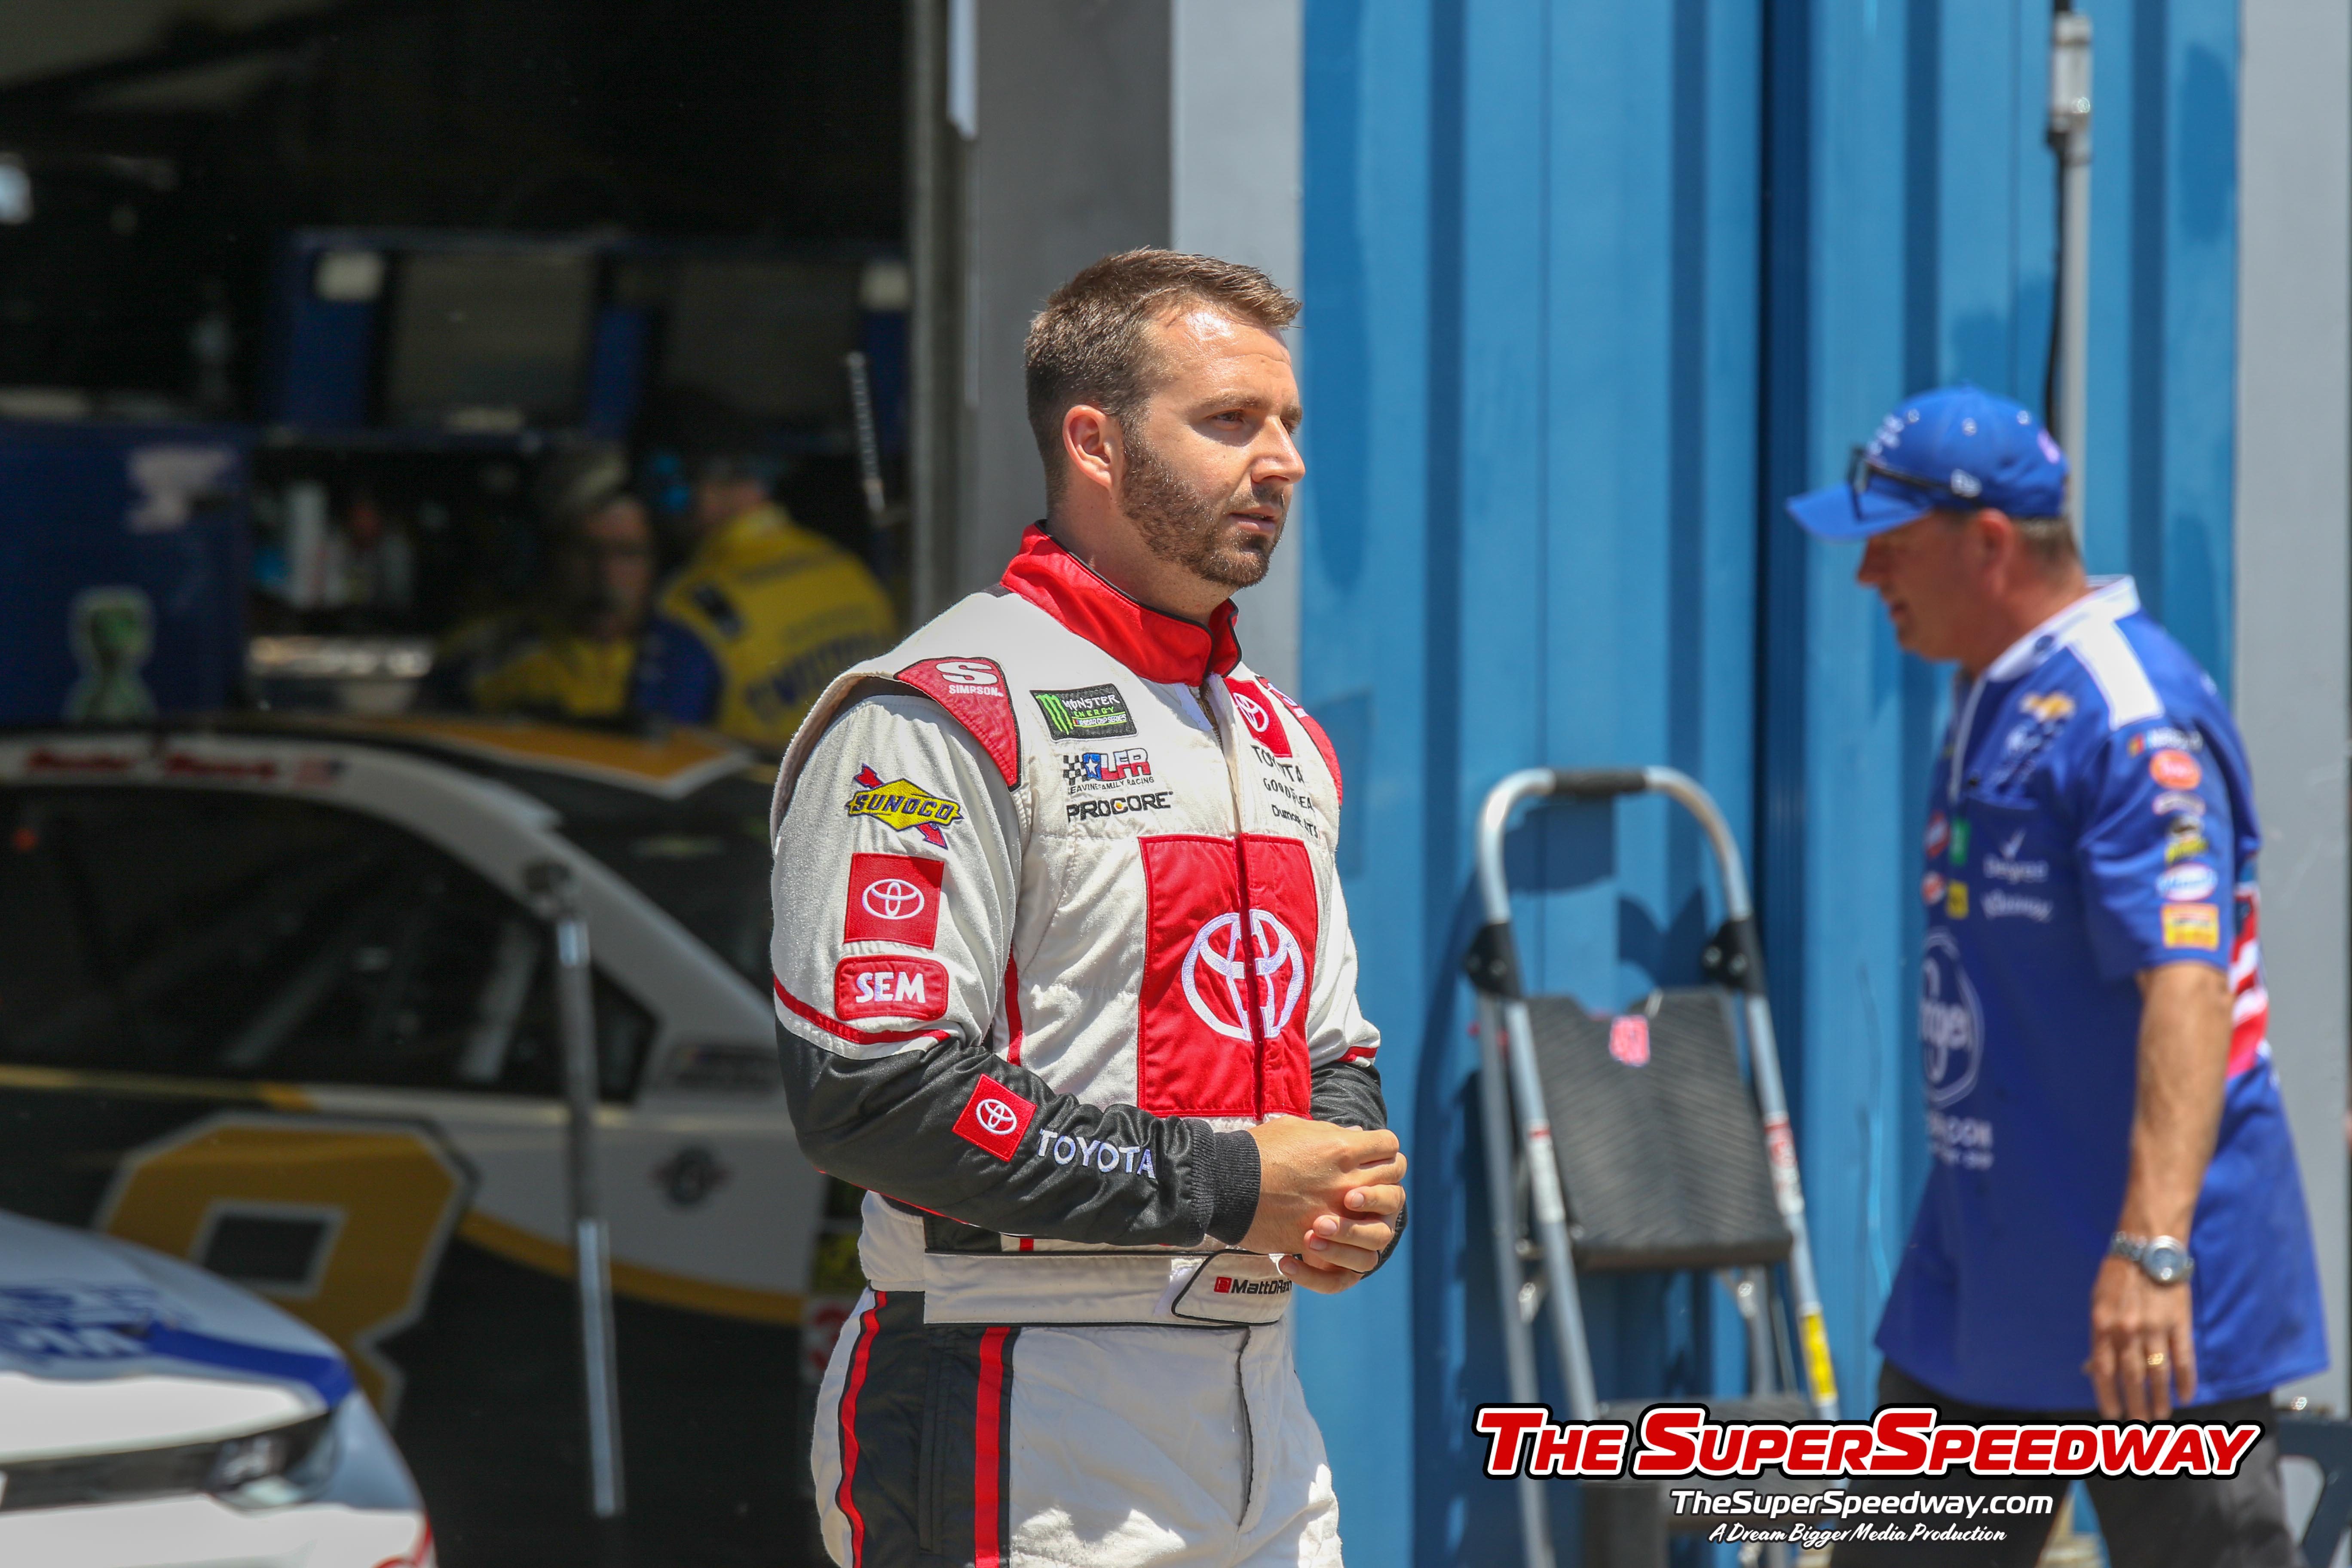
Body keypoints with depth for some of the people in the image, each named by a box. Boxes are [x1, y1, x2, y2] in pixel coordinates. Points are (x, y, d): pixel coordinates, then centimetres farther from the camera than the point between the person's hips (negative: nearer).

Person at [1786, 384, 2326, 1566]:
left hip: (2146, 1301, -10)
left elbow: (2188, 987, -30)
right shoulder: (1994, 701, 13)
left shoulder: (2133, 718, -19)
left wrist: (2151, 1247, -40)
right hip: (1979, 1290, 10)